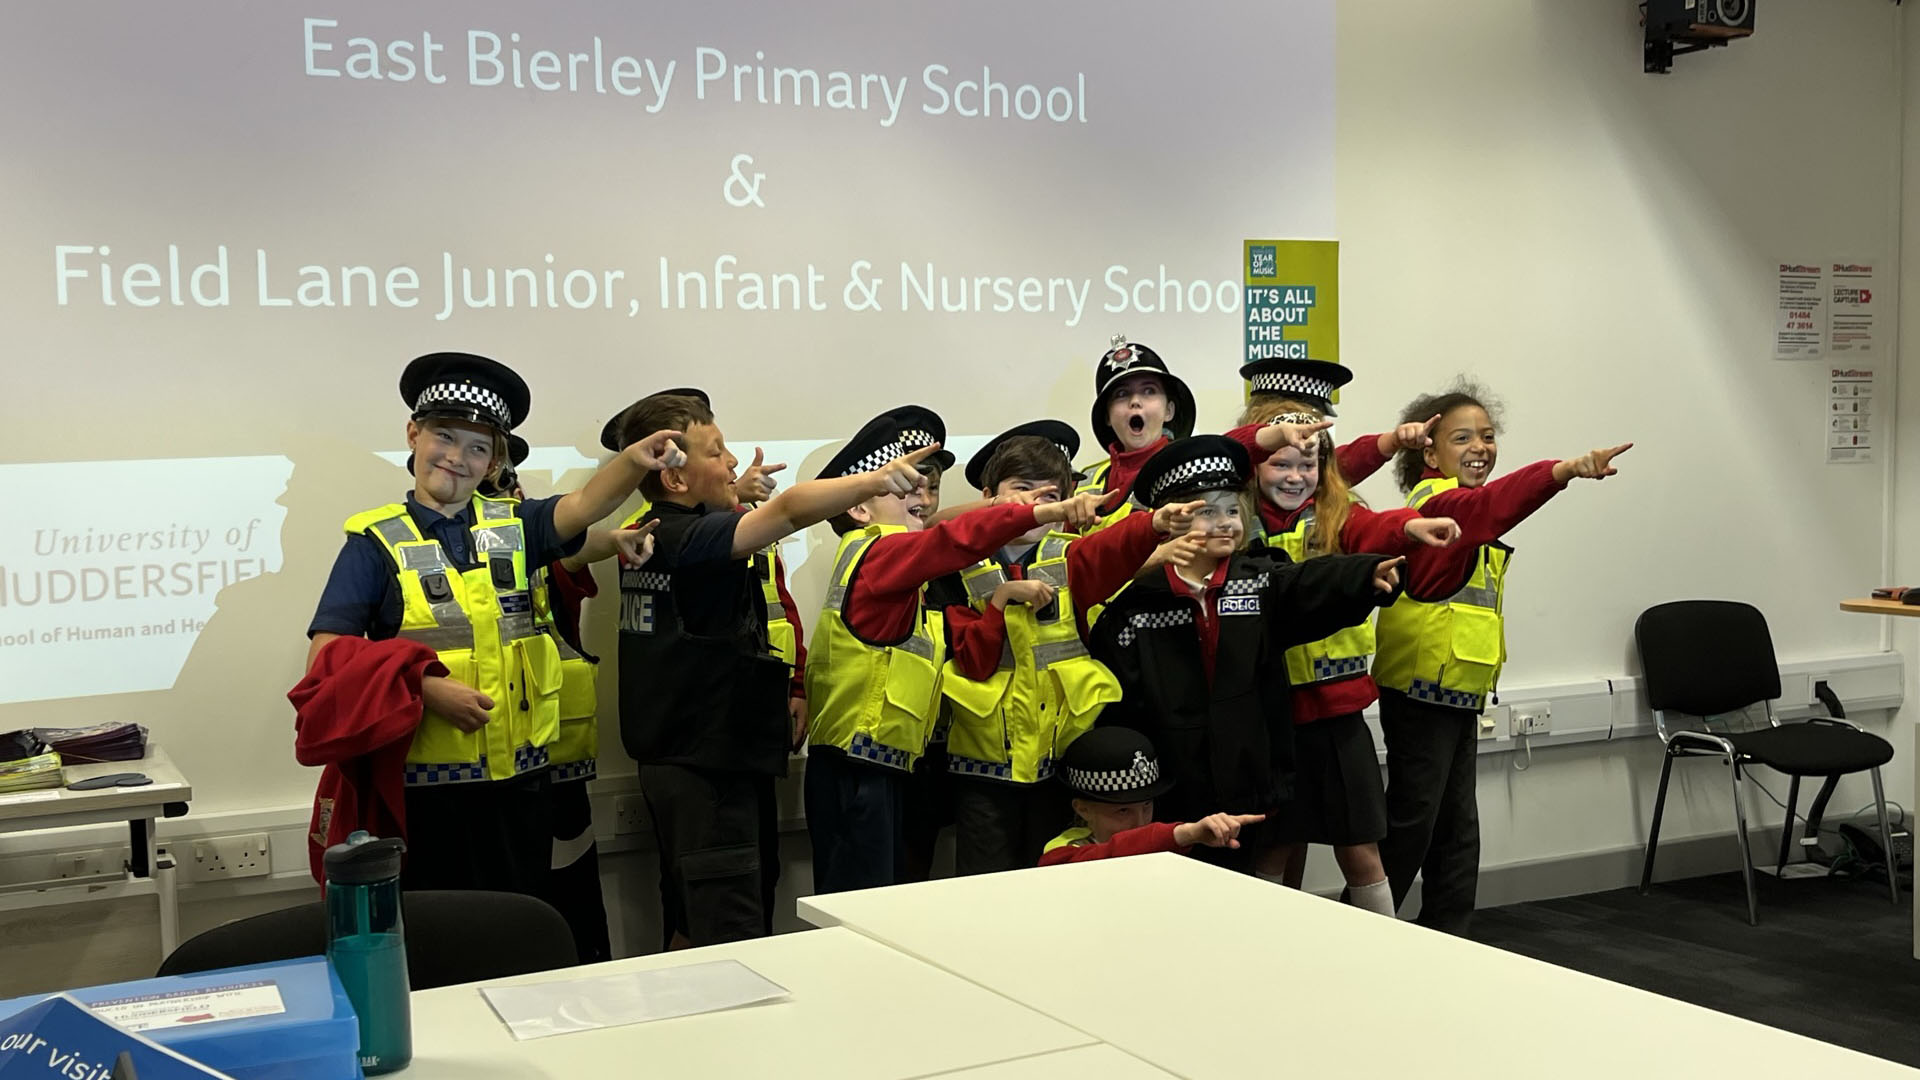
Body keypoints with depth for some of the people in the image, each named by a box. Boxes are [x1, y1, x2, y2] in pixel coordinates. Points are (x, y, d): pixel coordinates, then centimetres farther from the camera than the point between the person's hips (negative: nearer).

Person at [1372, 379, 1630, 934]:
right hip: (1423, 688, -10)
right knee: (1412, 822, -5)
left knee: (1456, 826, 13)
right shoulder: (1436, 501, -16)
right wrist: (1565, 470, -53)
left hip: (1456, 691, 10)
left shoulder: (1457, 504, 18)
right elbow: (1489, 504, -38)